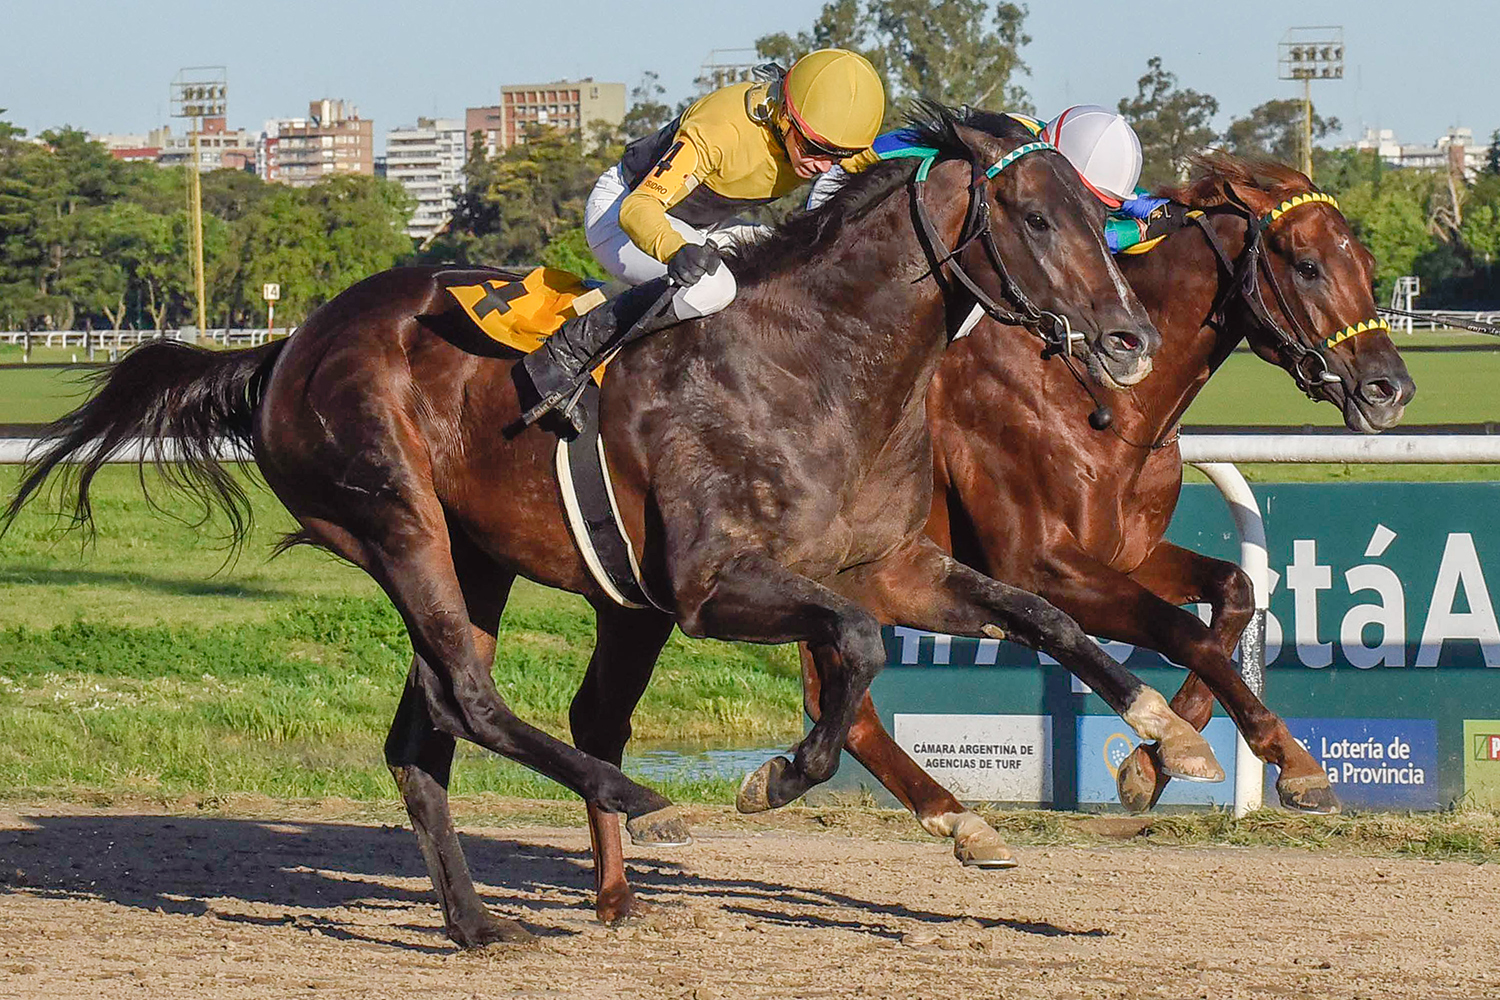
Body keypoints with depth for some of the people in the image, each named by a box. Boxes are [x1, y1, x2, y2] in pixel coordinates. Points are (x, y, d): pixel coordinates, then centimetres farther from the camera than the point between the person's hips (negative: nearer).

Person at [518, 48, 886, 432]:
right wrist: (675, 251, -61)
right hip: (618, 213, -8)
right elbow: (637, 208, -43)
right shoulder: (721, 129, -38)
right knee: (710, 287, -34)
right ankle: (569, 350, -23)